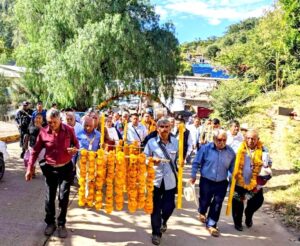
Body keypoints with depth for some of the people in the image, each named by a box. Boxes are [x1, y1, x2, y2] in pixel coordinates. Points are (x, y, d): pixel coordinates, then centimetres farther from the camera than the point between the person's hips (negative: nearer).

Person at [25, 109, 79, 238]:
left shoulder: (69, 130, -10)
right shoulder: (43, 132, -10)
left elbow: (76, 144, 5)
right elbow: (35, 151, -2)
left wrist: (74, 149, -18)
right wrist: (29, 168, -4)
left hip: (66, 168, -1)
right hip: (50, 168, 1)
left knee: (63, 197, 4)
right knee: (49, 197, 10)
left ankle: (61, 224, 21)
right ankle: (50, 223, 29)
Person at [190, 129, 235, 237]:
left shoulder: (230, 151, -5)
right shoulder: (205, 148, -13)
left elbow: (232, 168, 6)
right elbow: (196, 162, -4)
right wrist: (193, 176, -1)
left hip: (221, 183, 1)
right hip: (206, 181, -1)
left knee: (217, 205, 4)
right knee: (205, 201, 16)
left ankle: (211, 225, 22)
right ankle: (202, 213, 51)